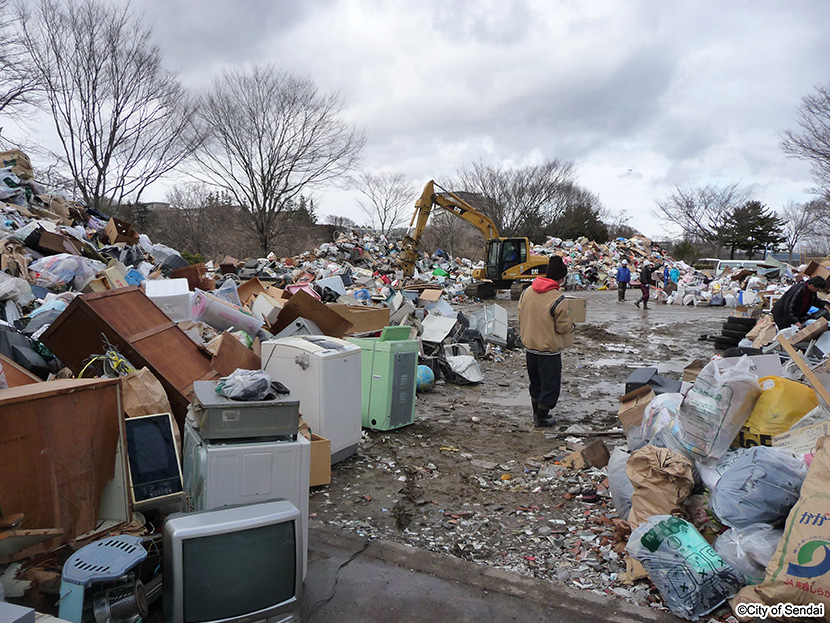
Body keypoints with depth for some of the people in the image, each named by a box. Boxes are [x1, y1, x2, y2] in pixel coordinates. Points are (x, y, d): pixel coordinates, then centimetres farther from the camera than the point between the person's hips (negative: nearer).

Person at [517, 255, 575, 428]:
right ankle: (541, 418, 19)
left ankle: (537, 413, 35)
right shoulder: (558, 300, -21)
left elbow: (521, 318, 7)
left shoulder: (526, 292, -2)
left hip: (529, 347, 7)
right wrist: (571, 326, 8)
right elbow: (563, 328, -13)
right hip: (549, 350, -7)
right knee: (550, 384, 10)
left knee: (536, 382, 22)